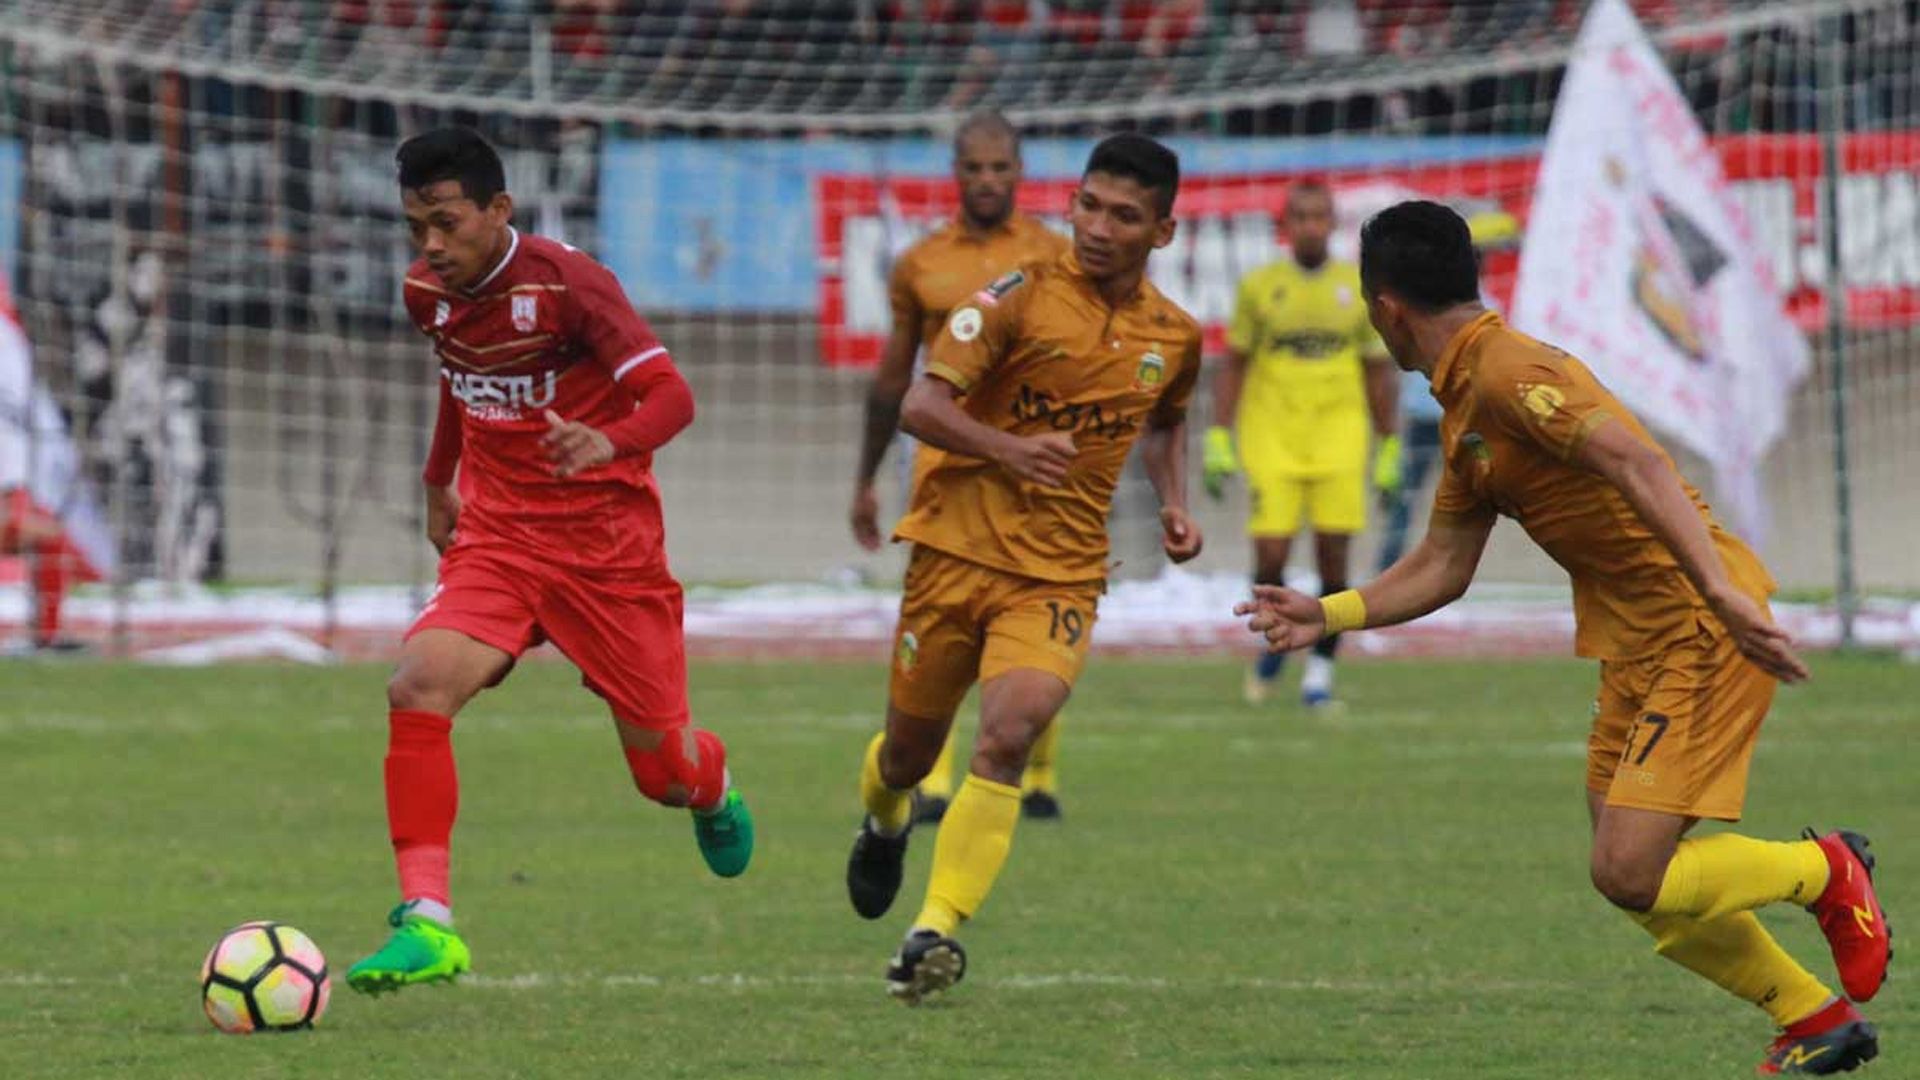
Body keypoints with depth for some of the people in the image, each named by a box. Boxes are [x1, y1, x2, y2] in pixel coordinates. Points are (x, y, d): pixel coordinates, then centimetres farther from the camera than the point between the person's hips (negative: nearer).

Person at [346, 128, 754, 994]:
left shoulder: (566, 284, -18)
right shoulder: (429, 295, 1)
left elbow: (671, 395, -23)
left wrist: (610, 443, -43)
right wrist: (439, 479, 30)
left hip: (606, 543, -4)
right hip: (497, 536, 4)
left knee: (663, 768, 6)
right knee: (418, 686, -24)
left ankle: (715, 792, 47)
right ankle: (425, 927, -26)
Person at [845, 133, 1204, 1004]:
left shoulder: (1174, 337, 6)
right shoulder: (1021, 296, -8)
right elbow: (920, 405, -12)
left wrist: (1174, 507, 12)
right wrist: (1004, 448, -30)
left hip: (1061, 574, 1)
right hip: (957, 548, -1)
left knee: (1008, 735, -23)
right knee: (910, 750, 11)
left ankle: (938, 929, -22)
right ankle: (885, 824, 49)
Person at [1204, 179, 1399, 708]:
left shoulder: (1359, 289, 6)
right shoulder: (1259, 287, 4)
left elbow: (1378, 373, 12)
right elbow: (1232, 366, 8)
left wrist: (1389, 451, 10)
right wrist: (1218, 440, 1)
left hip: (1339, 442, 1)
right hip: (1271, 443, -1)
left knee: (1333, 562, -5)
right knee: (1270, 560, -7)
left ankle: (1321, 667, 8)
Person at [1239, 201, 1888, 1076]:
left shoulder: (1508, 375, -16)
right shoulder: (1462, 411, 15)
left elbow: (1638, 464, -28)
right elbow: (1442, 567, 22)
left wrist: (1721, 588, -37)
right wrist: (1328, 615, 15)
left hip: (1704, 633, -10)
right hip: (1636, 644, 10)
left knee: (1629, 873, -15)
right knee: (1639, 883, 9)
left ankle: (1825, 871, 7)